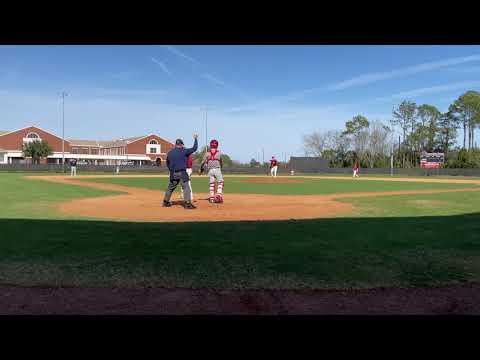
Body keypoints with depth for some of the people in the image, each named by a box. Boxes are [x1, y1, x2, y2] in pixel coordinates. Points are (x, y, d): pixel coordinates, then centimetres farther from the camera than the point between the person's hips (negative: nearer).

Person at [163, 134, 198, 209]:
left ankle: (166, 202, 25)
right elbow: (194, 148, -3)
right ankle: (187, 203, -12)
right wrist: (195, 139, 8)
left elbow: (167, 164, 16)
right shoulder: (184, 151, -7)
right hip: (182, 173, -5)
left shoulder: (170, 153, 8)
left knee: (170, 188, 17)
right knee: (186, 187, -5)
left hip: (173, 173, 6)